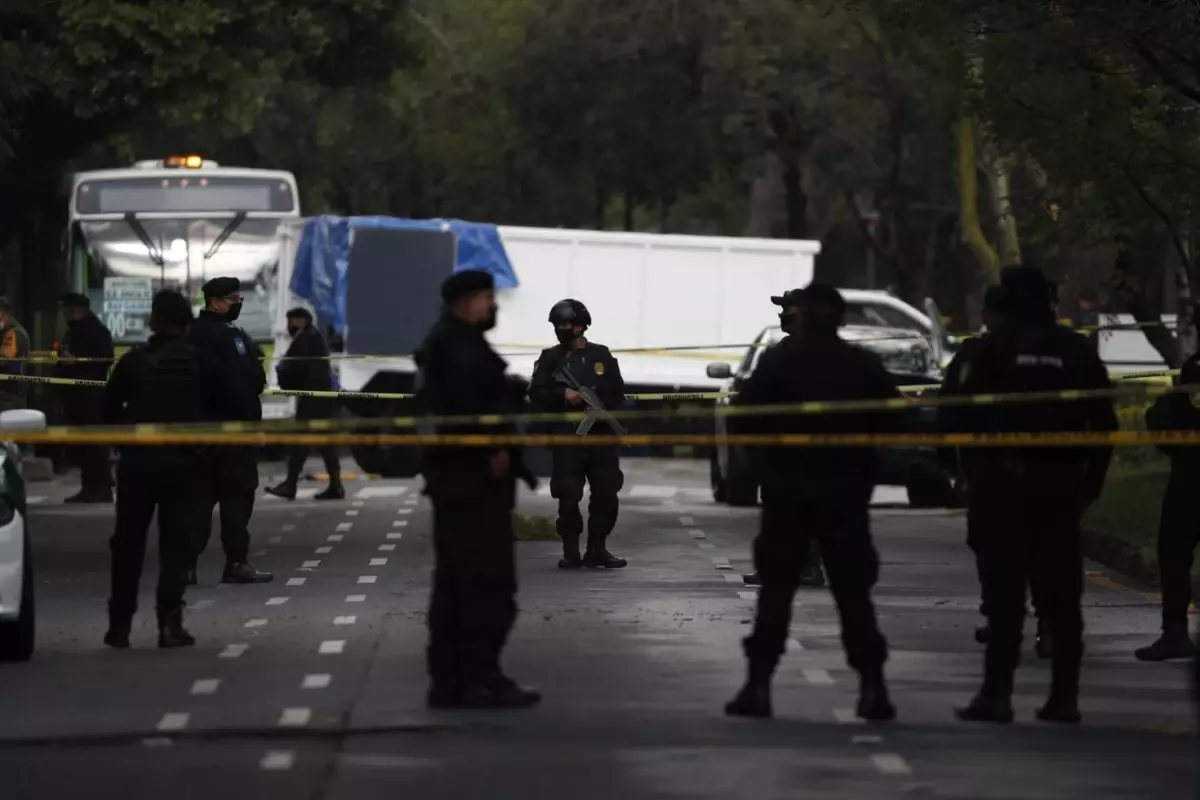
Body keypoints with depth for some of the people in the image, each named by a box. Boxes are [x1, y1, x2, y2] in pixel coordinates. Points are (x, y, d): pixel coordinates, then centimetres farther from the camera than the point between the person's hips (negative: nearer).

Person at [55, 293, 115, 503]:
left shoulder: (97, 331, -8)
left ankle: (102, 488, -11)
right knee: (80, 442, 7)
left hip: (91, 393, -9)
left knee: (94, 441, -11)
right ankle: (89, 487, 10)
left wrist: (76, 361, -24)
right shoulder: (72, 332, 20)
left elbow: (106, 360, -19)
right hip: (74, 393, 9)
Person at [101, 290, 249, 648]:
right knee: (176, 543, 2)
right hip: (183, 461, -1)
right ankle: (169, 622, -7)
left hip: (137, 460, 1)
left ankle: (120, 624, 8)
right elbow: (233, 406, 2)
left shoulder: (133, 361, 2)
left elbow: (108, 409, -1)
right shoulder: (202, 362, 2)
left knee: (128, 542, 9)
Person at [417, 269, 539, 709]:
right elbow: (466, 402, -25)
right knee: (489, 582, -9)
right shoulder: (457, 344, -13)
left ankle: (449, 680, 14)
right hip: (474, 478, -11)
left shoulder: (446, 342, 22)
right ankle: (480, 677, -9)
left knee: (456, 582, 12)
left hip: (455, 477, 11)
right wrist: (493, 449, -23)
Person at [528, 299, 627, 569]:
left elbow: (617, 393, 7)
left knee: (607, 494, 0)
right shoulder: (550, 358, 6)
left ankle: (597, 549, 10)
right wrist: (562, 395, -17)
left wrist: (601, 407, -12)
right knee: (568, 497, -5)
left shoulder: (602, 356, 9)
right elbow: (536, 394, -1)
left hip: (601, 435, 2)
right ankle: (571, 552, 3)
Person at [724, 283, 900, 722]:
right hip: (846, 493, 1)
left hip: (787, 492, -1)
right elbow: (892, 423, -1)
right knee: (853, 591, 5)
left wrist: (765, 451, 8)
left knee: (776, 588, 4)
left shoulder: (777, 361, -5)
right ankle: (872, 686, -1)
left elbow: (743, 419, -10)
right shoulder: (864, 366, -1)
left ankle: (759, 683, -2)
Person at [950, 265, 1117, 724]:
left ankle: (997, 693, -9)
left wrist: (972, 467, 1)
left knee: (1004, 590, -3)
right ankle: (1064, 695, 6)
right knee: (1061, 592, 7)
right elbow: (1104, 423, 6)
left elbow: (969, 412, -9)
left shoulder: (996, 347, -4)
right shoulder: (1078, 351, 6)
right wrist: (1091, 480, 11)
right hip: (1061, 484, 3)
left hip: (1006, 480, -3)